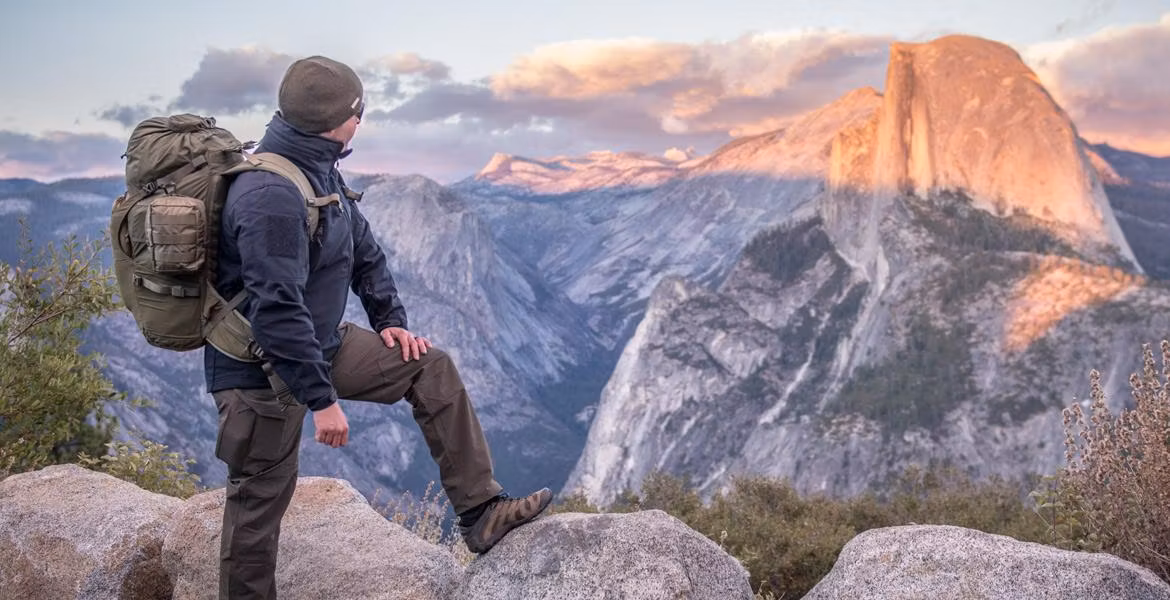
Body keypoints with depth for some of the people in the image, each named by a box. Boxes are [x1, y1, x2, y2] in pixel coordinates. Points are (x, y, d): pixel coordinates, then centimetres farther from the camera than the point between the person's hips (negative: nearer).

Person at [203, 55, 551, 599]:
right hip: (262, 370, -9)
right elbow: (277, 311, -31)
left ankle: (480, 512, 6)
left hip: (321, 343, 9)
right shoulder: (272, 195, -28)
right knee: (261, 502, 2)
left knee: (431, 369, 4)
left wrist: (390, 319, 8)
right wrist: (321, 400, -26)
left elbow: (363, 247, 16)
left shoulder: (318, 169, 4)